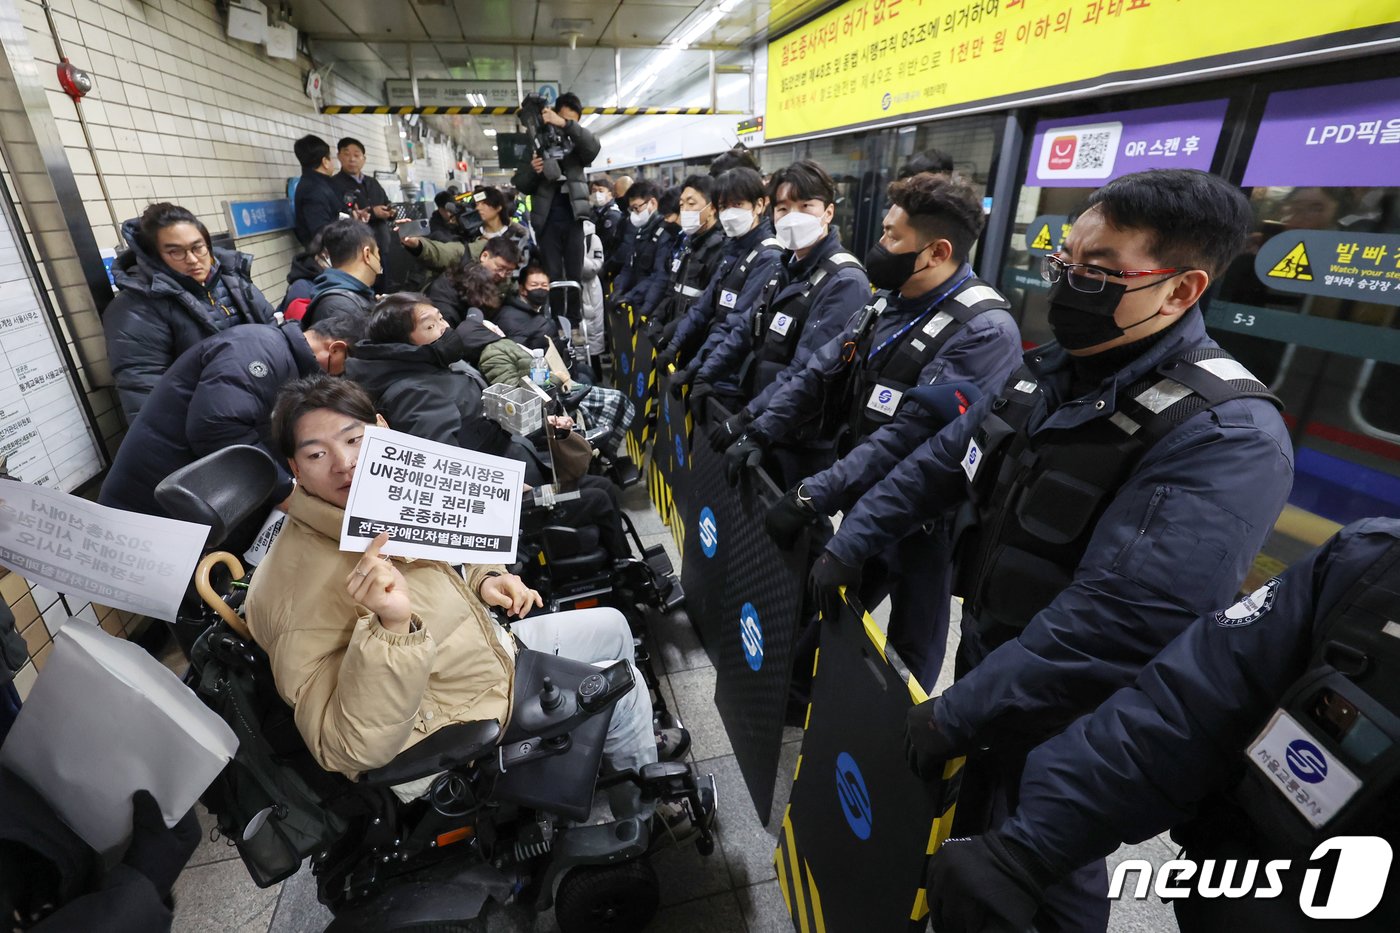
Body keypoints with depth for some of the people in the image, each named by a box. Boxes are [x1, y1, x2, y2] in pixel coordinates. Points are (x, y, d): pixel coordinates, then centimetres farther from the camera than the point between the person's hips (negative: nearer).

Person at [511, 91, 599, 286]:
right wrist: (533, 171, -15)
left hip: (573, 218, 1)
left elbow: (594, 147, -13)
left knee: (576, 276, 1)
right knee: (552, 277, -3)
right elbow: (520, 185, 7)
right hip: (547, 220, -1)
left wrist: (566, 124, -26)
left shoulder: (577, 145, 12)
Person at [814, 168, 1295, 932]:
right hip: (987, 652, 7)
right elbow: (939, 461, 3)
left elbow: (1116, 627, -34)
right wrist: (850, 545, 1)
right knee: (969, 825, 29)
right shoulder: (1051, 370, -2)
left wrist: (957, 714, -28)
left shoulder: (1225, 438, -28)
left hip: (1067, 722, -6)